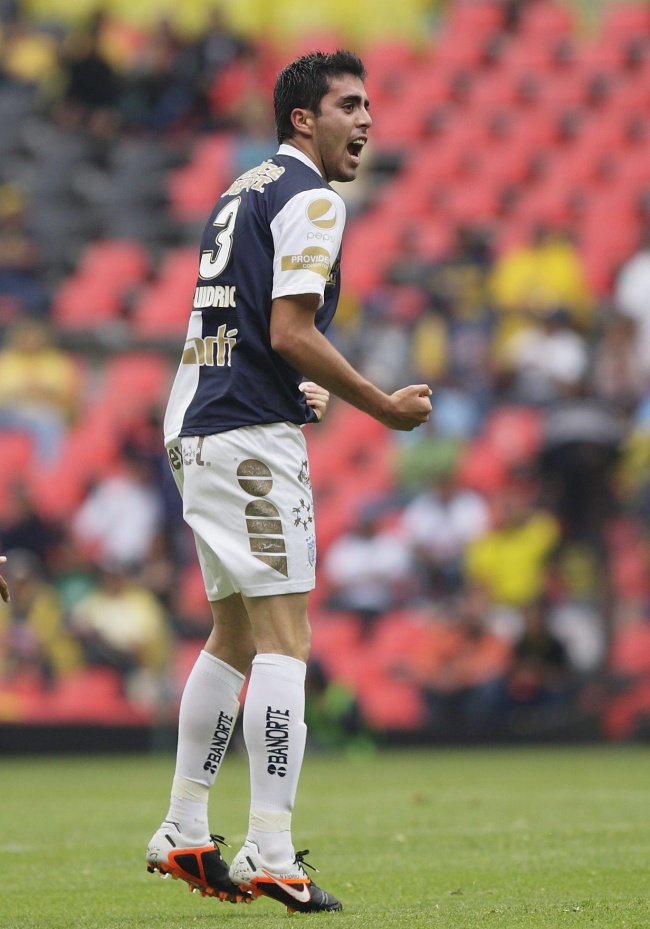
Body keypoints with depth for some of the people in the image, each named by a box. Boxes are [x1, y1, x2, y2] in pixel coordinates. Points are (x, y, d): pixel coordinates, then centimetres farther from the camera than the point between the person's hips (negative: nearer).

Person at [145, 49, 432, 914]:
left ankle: (184, 834, 20)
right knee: (282, 636, -11)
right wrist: (382, 405, -10)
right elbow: (290, 332, -18)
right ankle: (269, 853, -16)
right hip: (253, 436, -10)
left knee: (235, 633, 18)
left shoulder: (243, 192, 21)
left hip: (197, 425, 10)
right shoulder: (309, 197, -9)